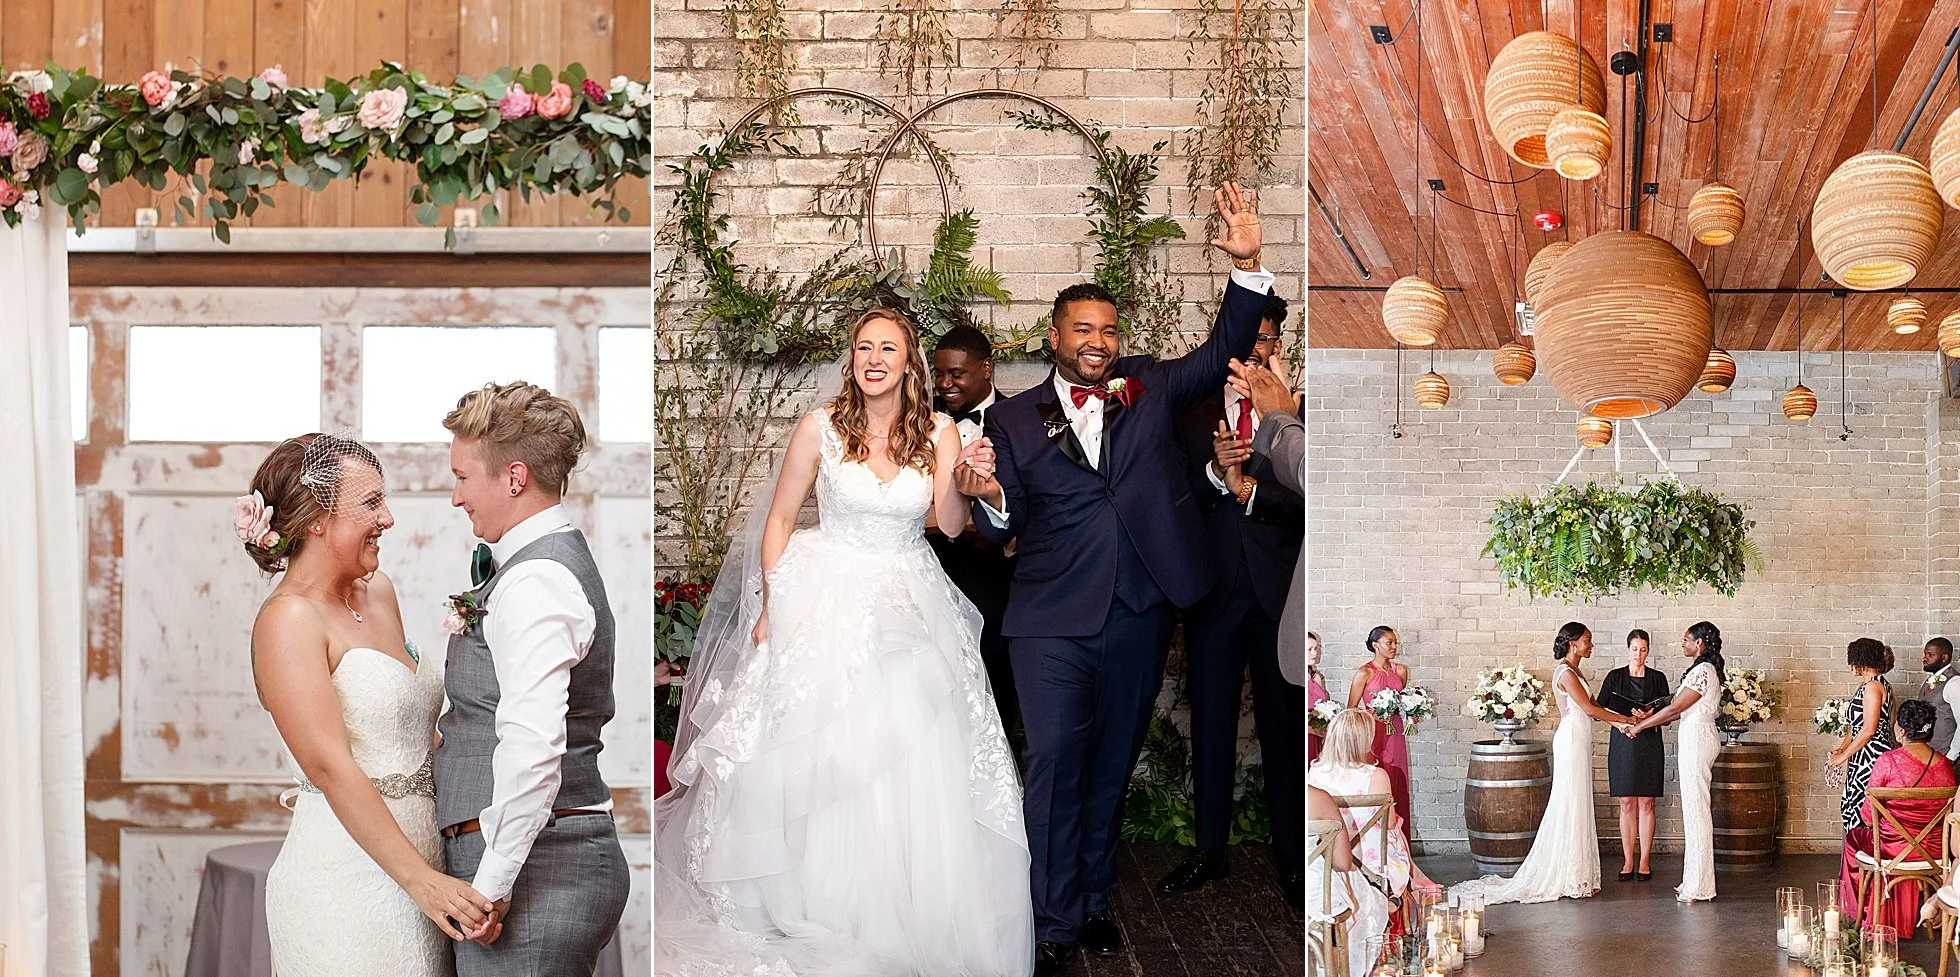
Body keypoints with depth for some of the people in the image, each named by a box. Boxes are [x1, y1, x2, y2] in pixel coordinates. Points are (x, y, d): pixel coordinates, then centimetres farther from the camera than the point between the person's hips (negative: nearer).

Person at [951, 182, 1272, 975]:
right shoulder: (1015, 418, 3)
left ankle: (1095, 898, 28)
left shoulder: (1149, 387, 8)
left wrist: (1248, 265, -10)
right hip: (1053, 619, -2)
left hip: (1140, 615, 2)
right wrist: (987, 496, -22)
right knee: (1054, 762, -5)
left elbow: (1225, 351, 3)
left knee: (1113, 762, 14)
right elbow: (1001, 529, 1)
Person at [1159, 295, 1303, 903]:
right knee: (1210, 721, 8)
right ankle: (1209, 850, 18)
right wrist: (1214, 474, -19)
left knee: (1285, 724, 3)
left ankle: (1291, 853, 13)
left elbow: (1306, 500, -6)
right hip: (1214, 590, 2)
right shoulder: (1192, 416, 8)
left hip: (1280, 590, -1)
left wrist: (1247, 488, -17)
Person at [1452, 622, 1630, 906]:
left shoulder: (1574, 672, 16)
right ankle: (1570, 877, -3)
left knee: (1576, 807, 10)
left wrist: (1622, 720, 7)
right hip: (1572, 739, -10)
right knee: (1571, 807, -6)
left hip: (1578, 741, 10)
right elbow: (1590, 709, -16)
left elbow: (1593, 707, 17)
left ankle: (1574, 874, 14)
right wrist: (1627, 719, -8)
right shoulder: (1566, 672, -14)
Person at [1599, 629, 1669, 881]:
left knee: (1646, 804, 0)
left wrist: (1651, 715, -16)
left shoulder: (1657, 678, 5)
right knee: (1627, 804, 2)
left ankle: (1645, 862, 4)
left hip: (1650, 745, 0)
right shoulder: (1614, 677, 6)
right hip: (1621, 744, 0)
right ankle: (1628, 862, 5)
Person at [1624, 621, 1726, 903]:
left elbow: (1674, 708, -15)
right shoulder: (1706, 669, 15)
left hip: (1696, 739, -10)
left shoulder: (1702, 671, -16)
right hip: (1696, 739, 10)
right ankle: (1695, 880, 16)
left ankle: (1698, 886, -3)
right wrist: (1646, 722, 16)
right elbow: (1682, 710, 18)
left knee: (1696, 809, -6)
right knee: (1695, 809, 12)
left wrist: (1639, 726, -7)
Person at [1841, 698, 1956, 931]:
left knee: (1853, 837, 24)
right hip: (1935, 851, 5)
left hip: (1895, 849, -5)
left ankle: (1866, 913, 40)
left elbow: (1869, 815, -10)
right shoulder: (1945, 765, -2)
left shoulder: (1888, 761, -17)